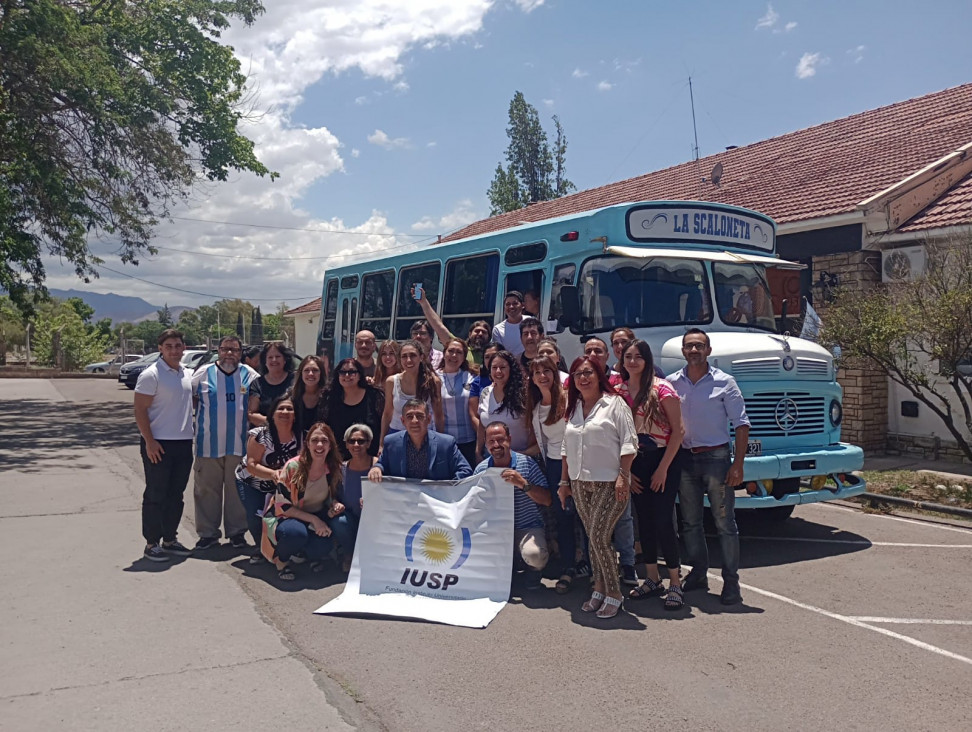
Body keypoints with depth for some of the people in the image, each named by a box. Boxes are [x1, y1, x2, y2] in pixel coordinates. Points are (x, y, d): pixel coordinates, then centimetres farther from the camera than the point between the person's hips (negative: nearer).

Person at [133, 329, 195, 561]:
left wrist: (192, 435, 14)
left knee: (175, 495, 13)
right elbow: (140, 411, -12)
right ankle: (151, 543, 10)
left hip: (183, 443, 7)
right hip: (159, 445, -7)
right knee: (155, 496, 1)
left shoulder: (188, 374, 11)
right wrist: (149, 441, -17)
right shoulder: (151, 375, -10)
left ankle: (169, 540, 24)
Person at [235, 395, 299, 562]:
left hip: (278, 486, 2)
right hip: (251, 483, -2)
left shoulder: (299, 437, -15)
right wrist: (273, 473, -41)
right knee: (256, 515, -19)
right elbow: (251, 465, -25)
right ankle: (261, 548, 11)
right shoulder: (260, 435, -23)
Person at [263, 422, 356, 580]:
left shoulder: (334, 468, -7)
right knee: (296, 532, -39)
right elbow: (282, 506, -18)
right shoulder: (293, 467, -20)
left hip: (318, 517, 3)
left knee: (342, 522, -29)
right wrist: (313, 519, -25)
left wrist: (335, 505, -16)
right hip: (287, 518, -3)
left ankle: (351, 559, 1)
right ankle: (281, 559, -5)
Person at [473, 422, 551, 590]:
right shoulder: (481, 469, 2)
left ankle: (532, 570, 9)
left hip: (528, 527, -3)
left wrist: (523, 484, -25)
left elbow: (547, 500, -11)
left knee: (534, 555, -33)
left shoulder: (526, 463, -6)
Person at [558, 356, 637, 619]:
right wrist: (564, 481, 16)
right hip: (580, 484, 6)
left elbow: (628, 442, -8)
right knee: (593, 538, 10)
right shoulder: (574, 408, 14)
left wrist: (623, 476, -15)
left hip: (609, 482, -6)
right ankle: (599, 590, 20)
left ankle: (614, 595, 2)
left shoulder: (614, 403, -4)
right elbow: (566, 447, 18)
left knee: (598, 537, -11)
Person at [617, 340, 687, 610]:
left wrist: (663, 468, -13)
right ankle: (652, 579, 23)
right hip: (635, 462, 5)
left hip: (665, 459, -5)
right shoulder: (618, 391, 4)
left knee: (663, 521, -7)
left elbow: (678, 430, -10)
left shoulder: (661, 388, -9)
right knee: (644, 520, 10)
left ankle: (675, 583, 5)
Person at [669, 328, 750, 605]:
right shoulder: (672, 383, 4)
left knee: (724, 523, -1)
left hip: (716, 457, -3)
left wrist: (738, 465, -11)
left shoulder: (724, 382, -5)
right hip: (685, 458, 4)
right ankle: (698, 574, 26)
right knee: (690, 522, 12)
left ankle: (731, 582, 8)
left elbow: (742, 424, -4)